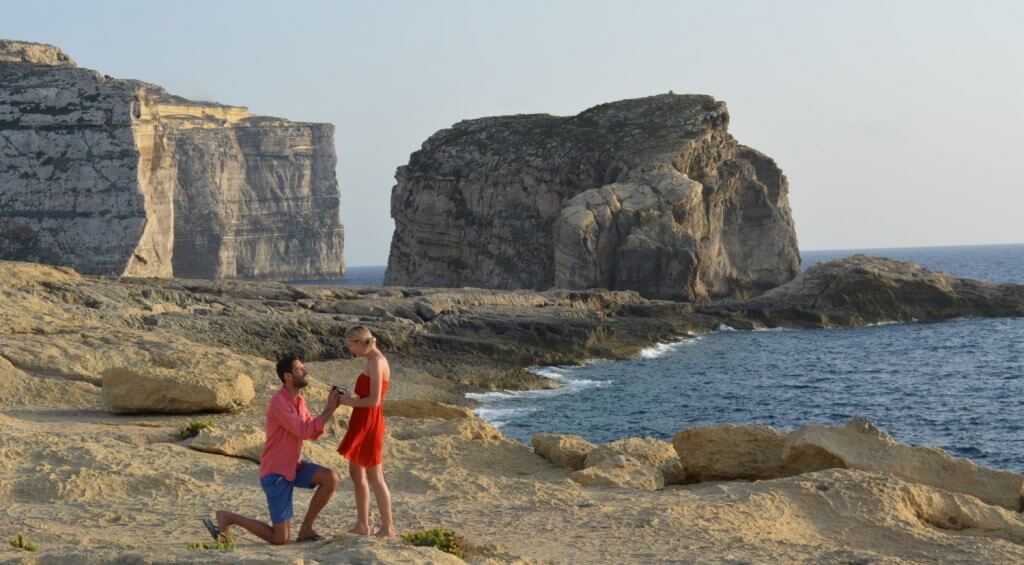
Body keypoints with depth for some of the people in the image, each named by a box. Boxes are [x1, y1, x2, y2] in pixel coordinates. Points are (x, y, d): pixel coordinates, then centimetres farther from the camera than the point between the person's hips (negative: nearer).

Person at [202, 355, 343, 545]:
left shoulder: (299, 400, 7)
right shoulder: (279, 403, -22)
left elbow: (314, 434, 6)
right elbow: (304, 432, -26)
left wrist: (329, 410, -8)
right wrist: (328, 411, -21)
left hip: (293, 467, 9)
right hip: (275, 474, -9)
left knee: (332, 478, -13)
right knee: (280, 538, -7)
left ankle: (306, 528, 2)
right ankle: (227, 518, 9)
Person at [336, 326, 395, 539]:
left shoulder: (376, 362, -17)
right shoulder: (374, 361, 13)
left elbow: (374, 400, -21)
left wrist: (349, 402, -11)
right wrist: (348, 398, 10)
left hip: (369, 422, -10)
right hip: (362, 420, 10)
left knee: (374, 476, -4)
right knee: (355, 472, 15)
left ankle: (387, 528, 3)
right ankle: (362, 525, 22)